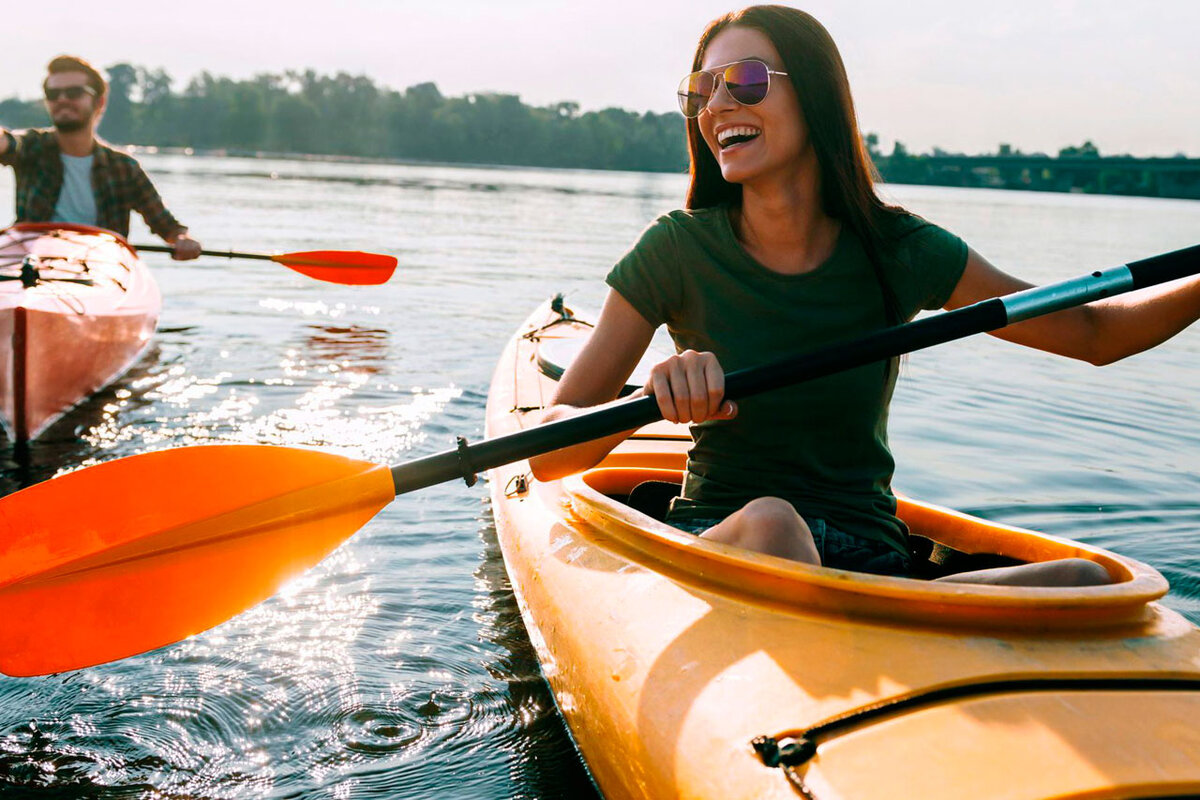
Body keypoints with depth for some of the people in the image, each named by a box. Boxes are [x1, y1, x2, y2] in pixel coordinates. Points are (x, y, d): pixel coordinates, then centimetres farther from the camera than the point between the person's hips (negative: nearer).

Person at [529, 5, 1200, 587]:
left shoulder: (899, 253, 0)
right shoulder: (679, 251, -4)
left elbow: (1093, 332, 12)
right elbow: (548, 455, -8)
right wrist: (653, 399, -28)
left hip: (869, 569, 3)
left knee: (1085, 584, -24)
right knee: (771, 522, -37)